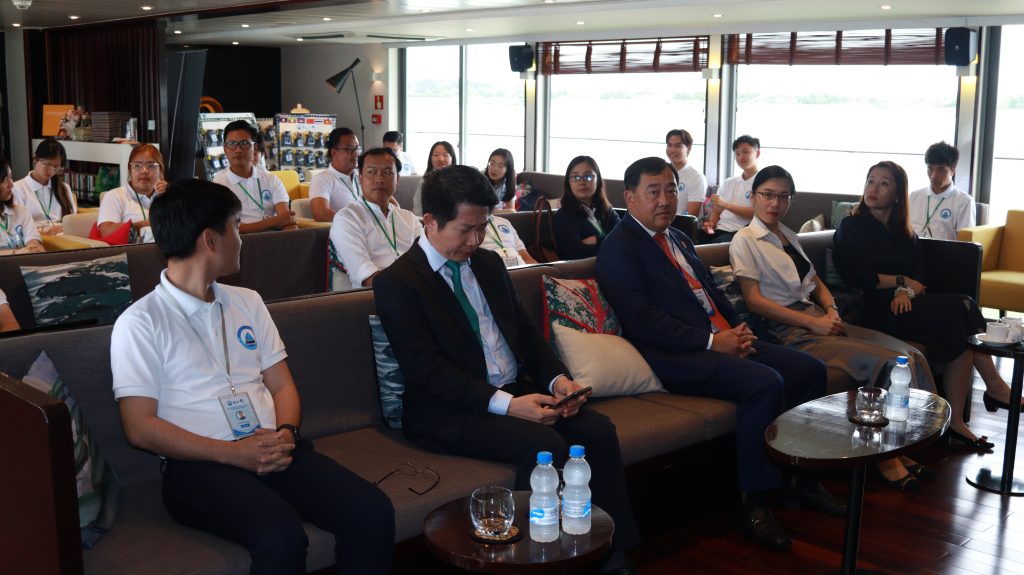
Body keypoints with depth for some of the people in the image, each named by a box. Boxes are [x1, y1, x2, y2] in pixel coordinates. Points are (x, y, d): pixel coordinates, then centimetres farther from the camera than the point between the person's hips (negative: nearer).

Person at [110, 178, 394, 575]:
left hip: (272, 450, 5)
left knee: (373, 512, -21)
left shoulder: (248, 302, 18)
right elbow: (140, 427, -6)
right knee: (282, 536, -34)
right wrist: (232, 452, -15)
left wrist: (285, 434, -6)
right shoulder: (140, 322, 0)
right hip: (198, 464, -5)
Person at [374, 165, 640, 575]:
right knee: (545, 446, -29)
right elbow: (428, 370, -17)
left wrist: (557, 379, -3)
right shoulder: (397, 283, -9)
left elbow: (525, 330, 17)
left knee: (598, 431, -14)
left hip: (518, 392, 7)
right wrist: (505, 404, -25)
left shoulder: (489, 263, 14)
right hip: (449, 411, -7)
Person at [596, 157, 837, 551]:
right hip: (675, 357, -9)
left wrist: (738, 331, 3)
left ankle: (804, 480, 15)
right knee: (766, 383, -28)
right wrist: (712, 341, -18)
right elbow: (642, 321, -18)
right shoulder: (619, 248, -8)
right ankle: (753, 504, -17)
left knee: (810, 369, 2)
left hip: (724, 341, 9)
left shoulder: (678, 238, 20)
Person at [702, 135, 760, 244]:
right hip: (719, 229, 5)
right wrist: (711, 223, -2)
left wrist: (725, 204, -14)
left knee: (713, 246, -36)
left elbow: (756, 213, -8)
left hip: (739, 232, -5)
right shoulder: (728, 183, 23)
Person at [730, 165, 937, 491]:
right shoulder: (744, 241, -3)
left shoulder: (788, 236, 20)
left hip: (817, 319, 8)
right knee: (886, 362, -22)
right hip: (786, 330, -8)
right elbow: (754, 300, -12)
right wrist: (812, 322, -16)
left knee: (911, 355, -11)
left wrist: (831, 310, -1)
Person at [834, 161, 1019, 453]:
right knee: (961, 308, -24)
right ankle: (994, 386, -15)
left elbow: (920, 275, 9)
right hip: (875, 309, -6)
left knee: (962, 309, -24)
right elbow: (855, 277, -6)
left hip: (905, 304, 6)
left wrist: (905, 291, -12)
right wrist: (901, 281, -2)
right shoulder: (851, 227, 7)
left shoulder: (905, 233, 23)